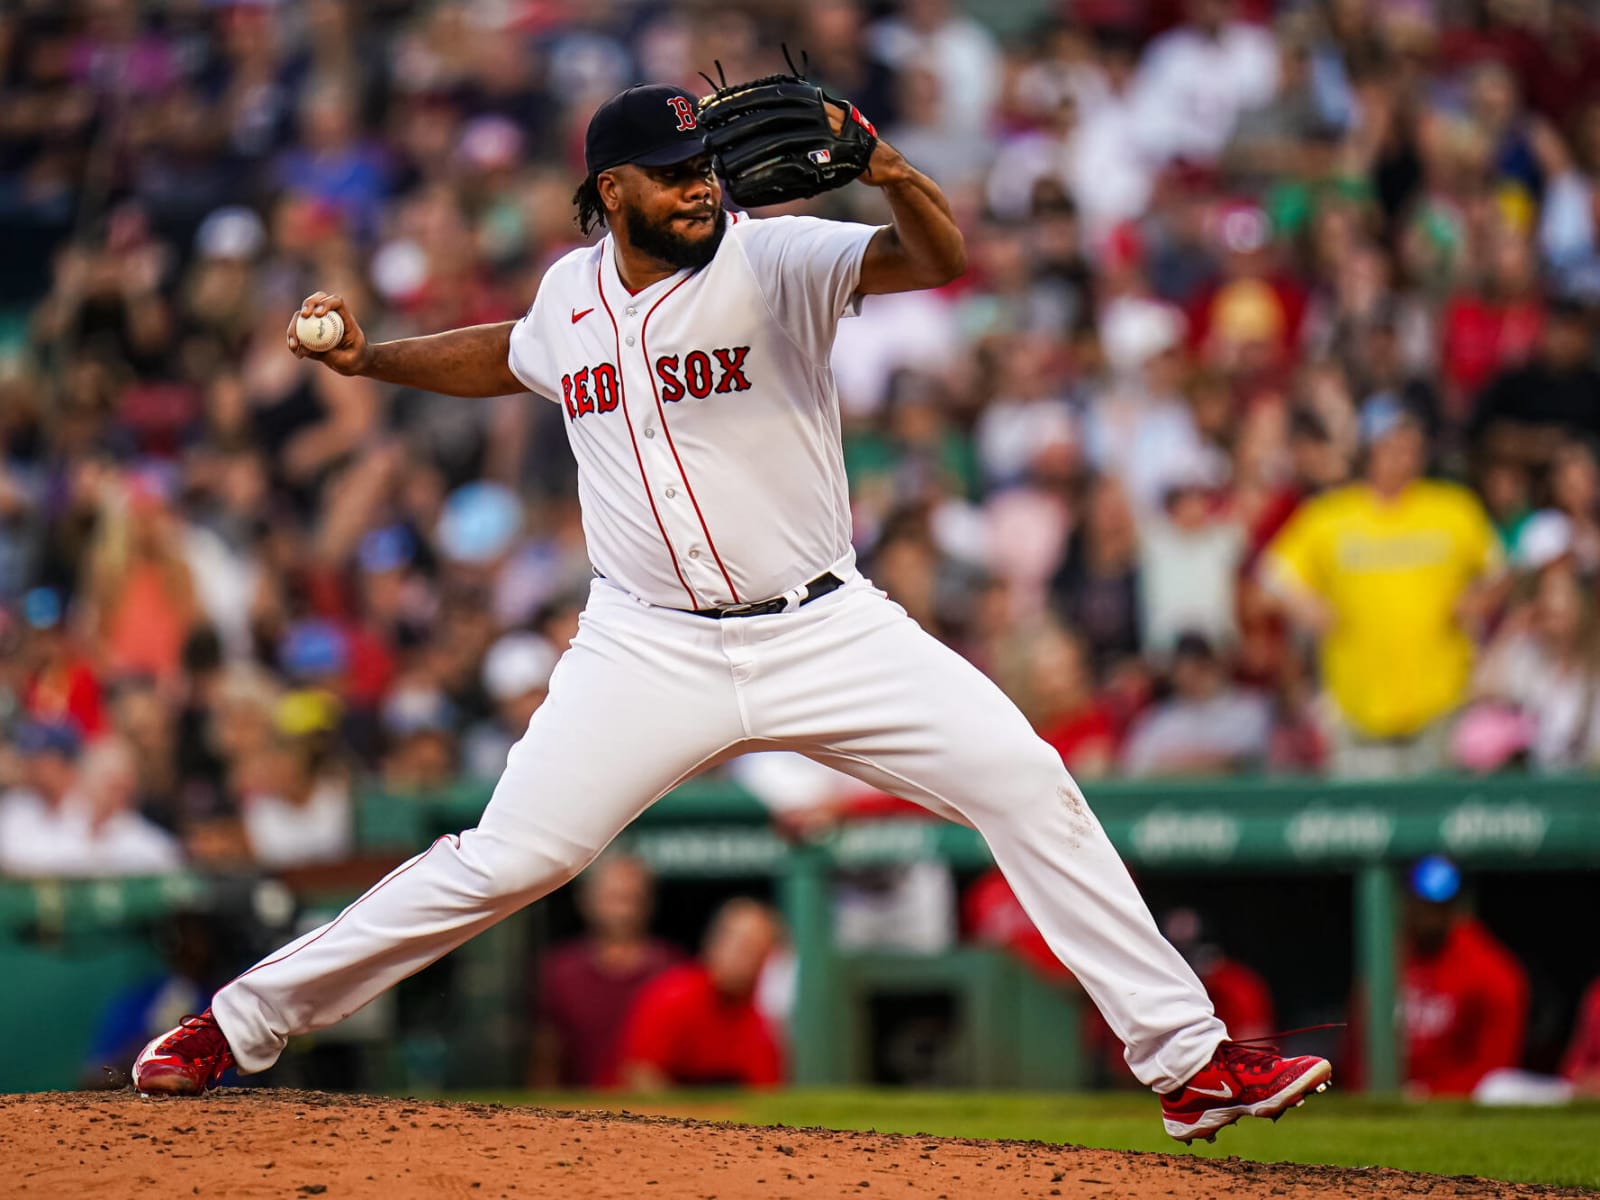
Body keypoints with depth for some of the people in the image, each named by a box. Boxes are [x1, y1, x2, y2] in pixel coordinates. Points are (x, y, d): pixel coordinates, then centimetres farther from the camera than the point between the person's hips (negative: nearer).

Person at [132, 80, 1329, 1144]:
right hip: (650, 650, 1)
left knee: (1028, 785, -13)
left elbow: (944, 258, -25)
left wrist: (889, 172, -45)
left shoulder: (774, 260, -9)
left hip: (824, 629, -1)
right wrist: (370, 357, 13)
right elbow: (509, 357, 28)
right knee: (508, 858, -7)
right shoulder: (571, 293, 4)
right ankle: (241, 1025, 7)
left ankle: (1188, 1060, -7)